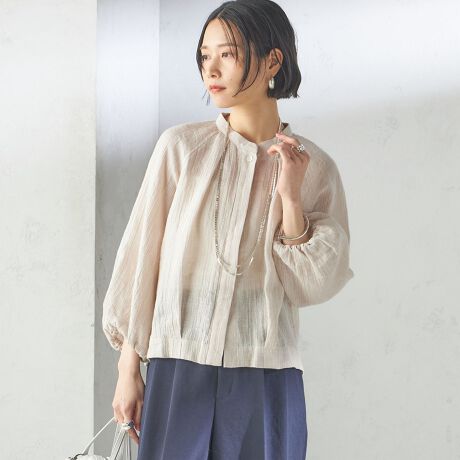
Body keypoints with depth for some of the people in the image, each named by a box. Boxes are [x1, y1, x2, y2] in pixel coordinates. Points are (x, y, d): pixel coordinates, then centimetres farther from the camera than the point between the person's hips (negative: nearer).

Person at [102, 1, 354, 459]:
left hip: (266, 376, 0)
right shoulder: (180, 146, 1)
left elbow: (314, 286, -1)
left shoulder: (314, 166, 2)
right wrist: (128, 368, 2)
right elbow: (142, 254, 3)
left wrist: (290, 195, -11)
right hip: (179, 368, 0)